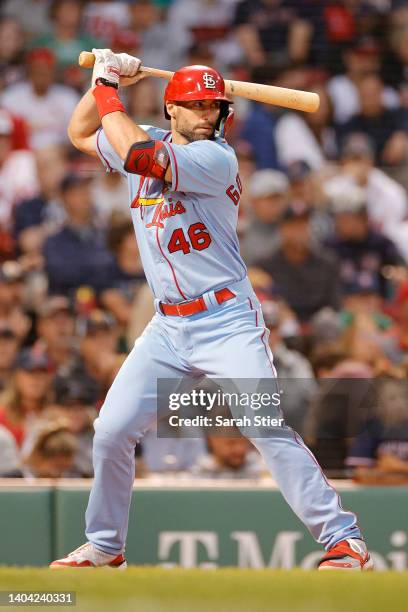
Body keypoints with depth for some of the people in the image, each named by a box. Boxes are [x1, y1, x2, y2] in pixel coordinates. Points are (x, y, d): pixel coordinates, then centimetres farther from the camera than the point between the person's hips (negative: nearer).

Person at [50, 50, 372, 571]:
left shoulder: (217, 158, -13)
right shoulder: (150, 142, 10)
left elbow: (134, 154, -24)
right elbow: (80, 133, 24)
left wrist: (108, 89, -11)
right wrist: (103, 79, 8)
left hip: (228, 323, -6)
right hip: (168, 328, 6)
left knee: (269, 429, -18)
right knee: (110, 431, 3)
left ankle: (342, 538, -15)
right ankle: (105, 544, 21)